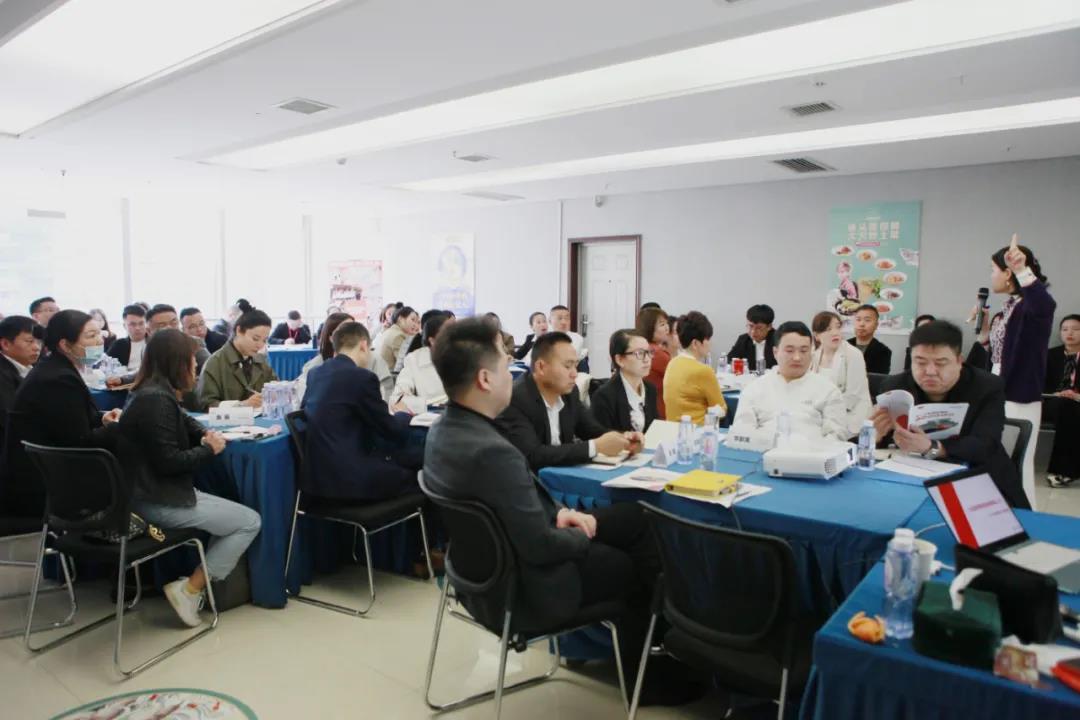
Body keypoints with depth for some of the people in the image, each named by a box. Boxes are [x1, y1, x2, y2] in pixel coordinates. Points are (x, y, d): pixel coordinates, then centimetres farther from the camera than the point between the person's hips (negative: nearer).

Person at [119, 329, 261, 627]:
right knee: (250, 522, -7)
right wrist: (209, 449, -10)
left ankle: (200, 583, 11)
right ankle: (189, 589, -1)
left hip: (149, 493, 10)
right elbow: (168, 461, -25)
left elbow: (183, 422, 23)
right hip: (159, 502, -10)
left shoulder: (149, 392, 10)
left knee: (234, 515, 14)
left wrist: (205, 434, 1)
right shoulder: (157, 399, -22)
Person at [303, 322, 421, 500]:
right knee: (418, 465, 4)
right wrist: (403, 414, 14)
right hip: (350, 477, -8)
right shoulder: (362, 377, -15)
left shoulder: (315, 373, 8)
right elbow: (392, 432, -9)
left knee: (408, 457, 14)